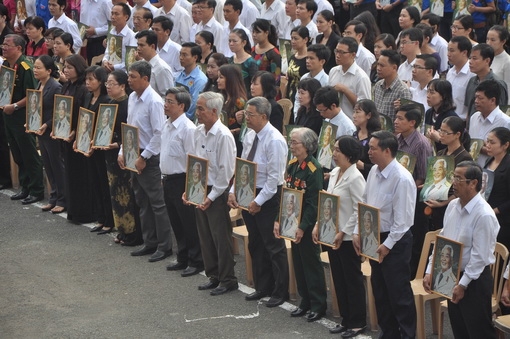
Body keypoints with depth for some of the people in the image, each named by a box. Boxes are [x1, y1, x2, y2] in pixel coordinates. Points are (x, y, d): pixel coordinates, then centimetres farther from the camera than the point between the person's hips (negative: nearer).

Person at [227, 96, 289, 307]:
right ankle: (262, 287, 30)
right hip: (249, 195, 8)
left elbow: (274, 177, -21)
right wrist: (234, 191, 1)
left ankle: (280, 292, 13)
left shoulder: (274, 141, -20)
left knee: (274, 246, 2)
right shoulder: (250, 136, 6)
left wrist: (259, 201, -19)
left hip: (268, 197, -8)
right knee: (255, 245, 17)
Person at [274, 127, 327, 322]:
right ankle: (305, 302, 25)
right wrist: (279, 220, 5)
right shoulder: (292, 165, 6)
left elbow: (313, 203, -19)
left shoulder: (314, 169, -18)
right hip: (292, 222, 8)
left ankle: (318, 305, 11)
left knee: (311, 263, 1)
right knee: (298, 262, 14)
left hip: (307, 225, -8)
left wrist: (302, 227, -20)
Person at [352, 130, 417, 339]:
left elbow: (403, 219, -21)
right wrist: (357, 232, 7)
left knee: (398, 292, 0)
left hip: (395, 242, -8)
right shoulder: (374, 171, 3)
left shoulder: (402, 179, -22)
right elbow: (364, 204, 12)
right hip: (374, 238, 8)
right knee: (380, 290, 17)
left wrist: (387, 244, -18)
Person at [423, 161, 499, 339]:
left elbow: (480, 256, -21)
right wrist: (430, 271, 5)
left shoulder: (484, 215, -22)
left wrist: (463, 284, -19)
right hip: (452, 276, 8)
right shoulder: (453, 206, 3)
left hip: (474, 280, -8)